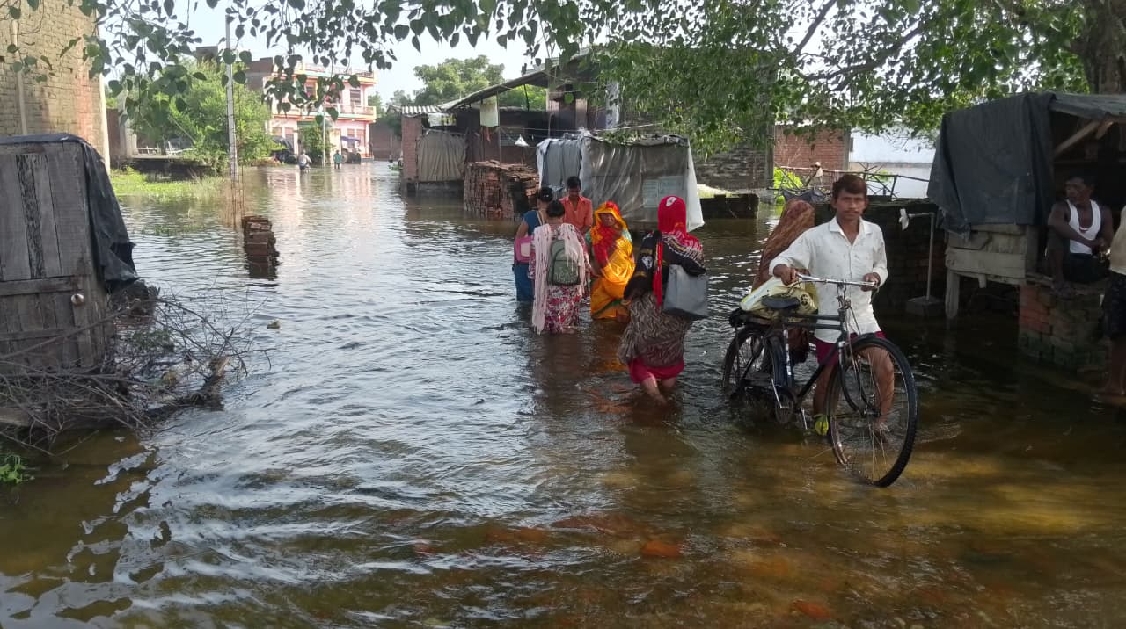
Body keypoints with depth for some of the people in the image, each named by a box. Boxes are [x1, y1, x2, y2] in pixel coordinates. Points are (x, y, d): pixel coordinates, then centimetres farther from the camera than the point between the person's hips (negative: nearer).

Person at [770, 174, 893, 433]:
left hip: (864, 318, 3)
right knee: (827, 380, 8)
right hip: (829, 321, -3)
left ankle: (881, 423, 12)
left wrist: (876, 275, -8)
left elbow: (882, 266, 17)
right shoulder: (816, 236, -10)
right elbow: (778, 261, -16)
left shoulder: (874, 232, 2)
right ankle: (819, 418, 37)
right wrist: (784, 270, -40)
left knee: (885, 370, -10)